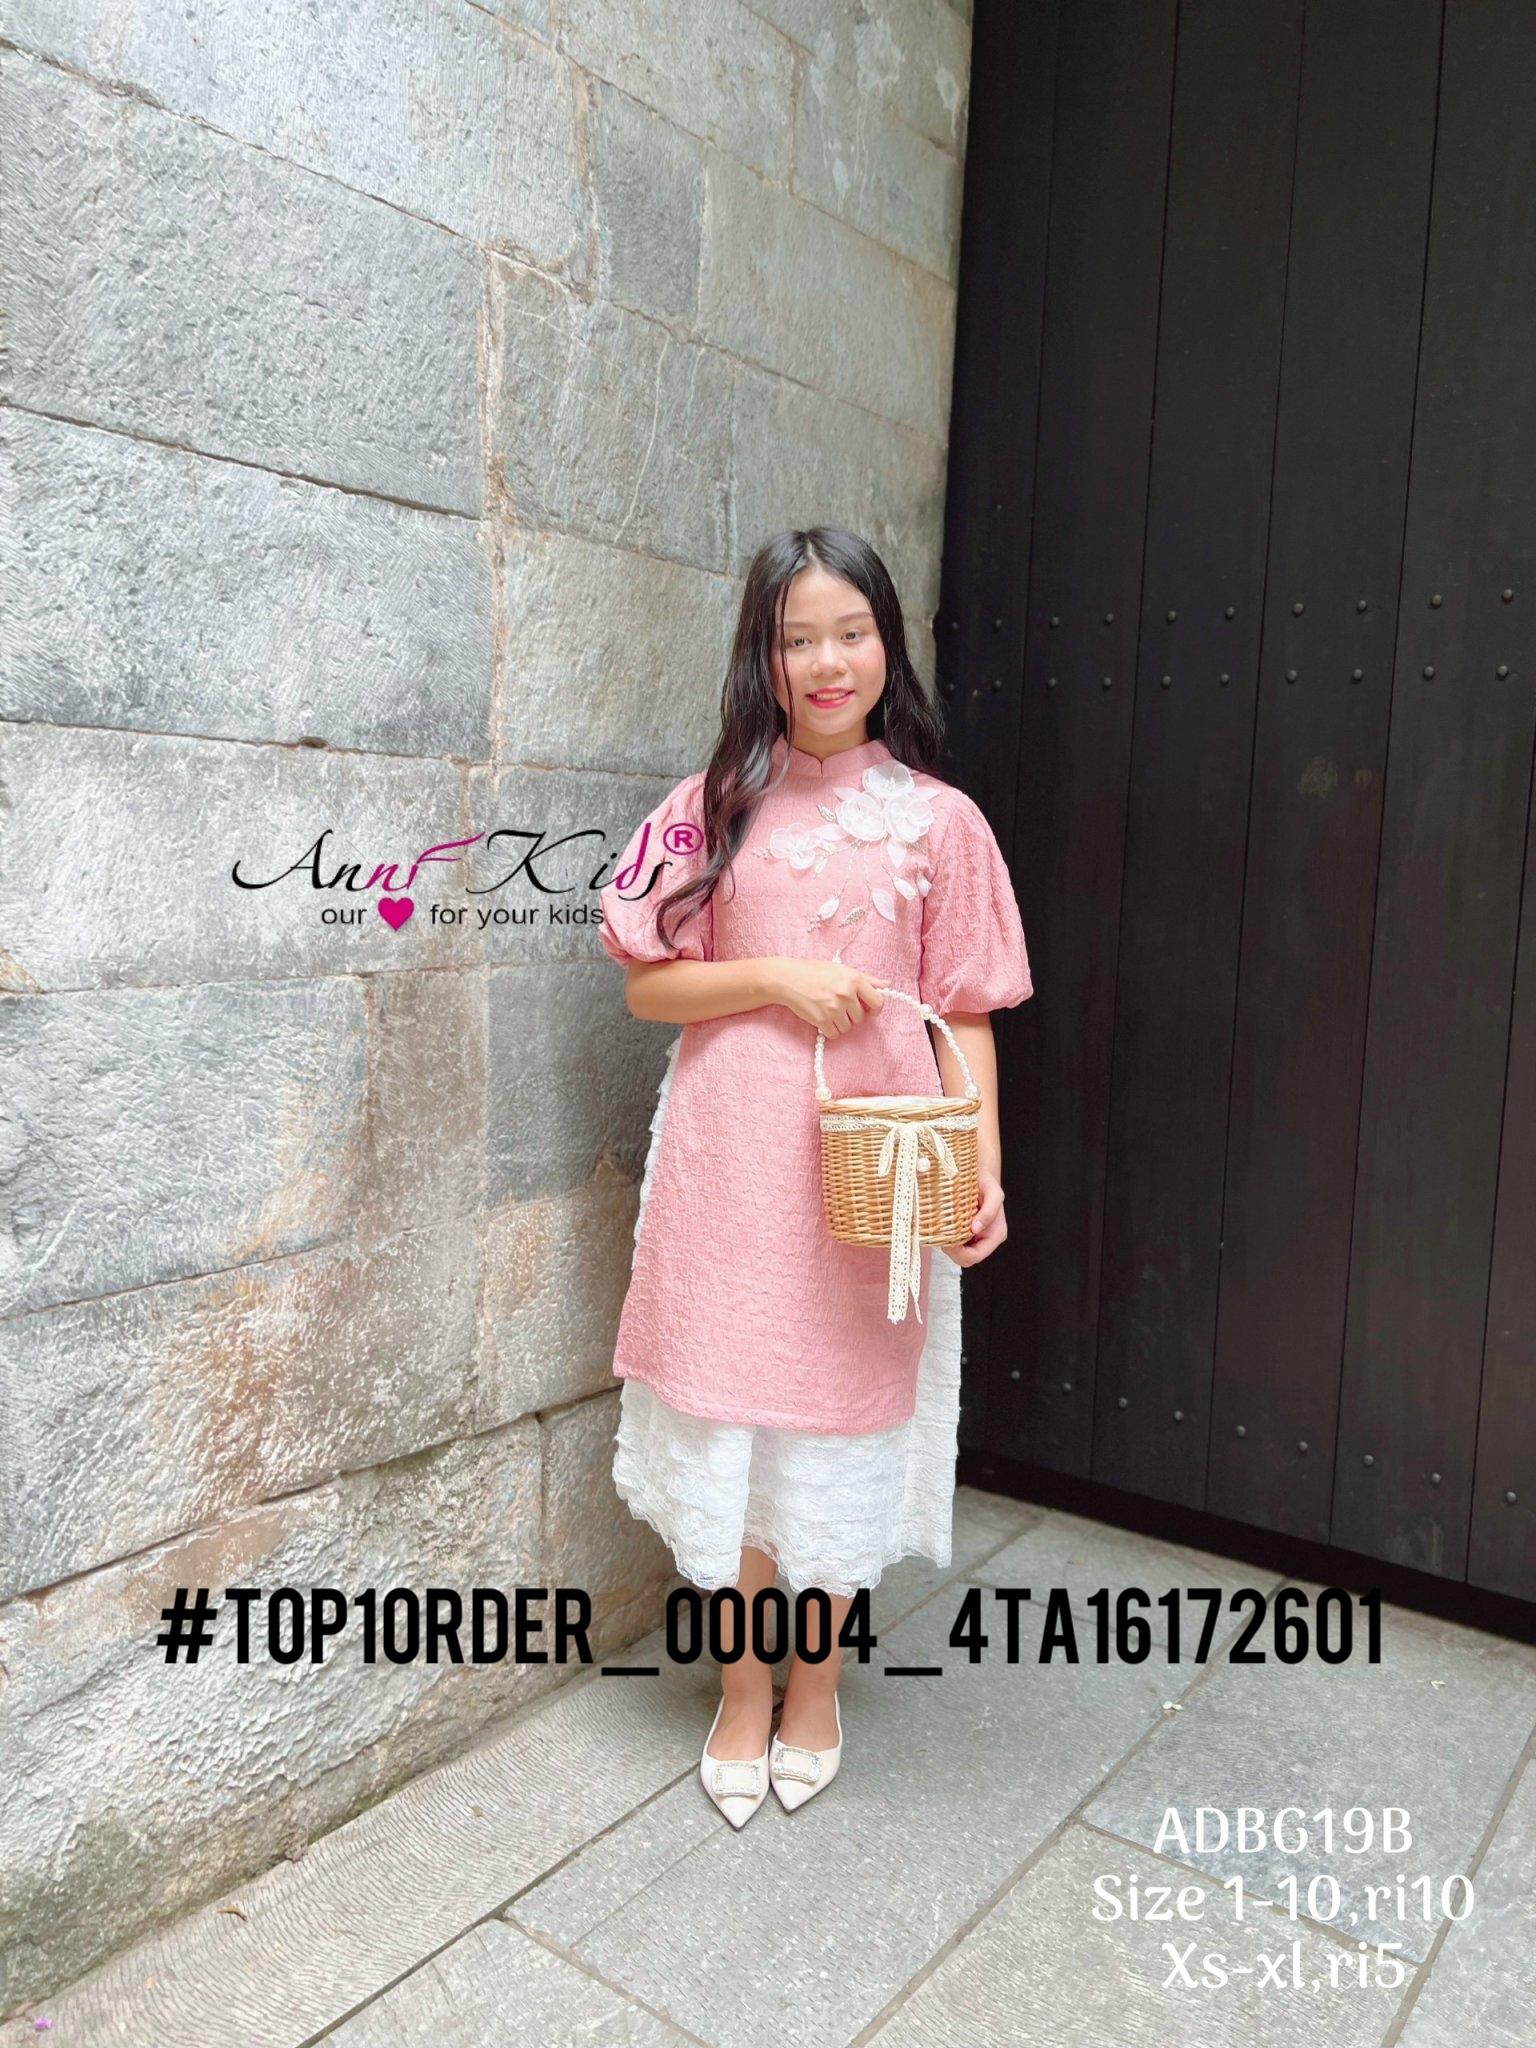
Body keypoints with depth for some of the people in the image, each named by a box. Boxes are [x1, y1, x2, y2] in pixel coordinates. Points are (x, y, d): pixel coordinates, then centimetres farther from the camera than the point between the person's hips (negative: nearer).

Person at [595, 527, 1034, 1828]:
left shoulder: (938, 819, 1)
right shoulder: (714, 807, 3)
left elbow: (965, 1017, 2)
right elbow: (647, 986, 2)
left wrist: (985, 1168, -8)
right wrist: (775, 978, -13)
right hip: (729, 1165, 1)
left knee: (840, 1431, 10)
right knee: (725, 1426, 9)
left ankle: (815, 1690, 34)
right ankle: (743, 1691, 32)